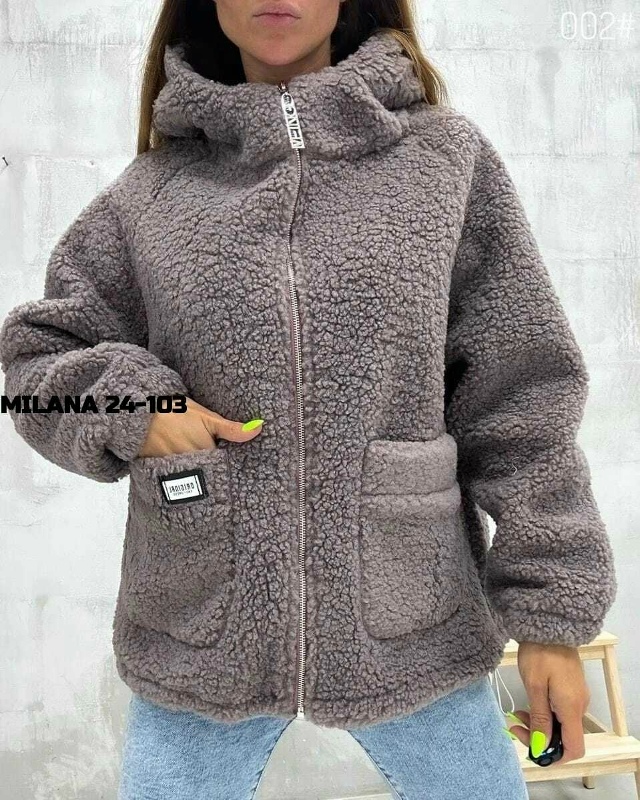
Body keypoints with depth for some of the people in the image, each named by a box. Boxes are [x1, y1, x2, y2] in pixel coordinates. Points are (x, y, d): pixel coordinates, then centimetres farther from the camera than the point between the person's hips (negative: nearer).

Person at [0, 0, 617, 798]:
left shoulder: (448, 157, -1)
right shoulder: (152, 191, 2)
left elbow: (519, 400, -2)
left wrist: (551, 611, -2)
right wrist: (125, 405, -13)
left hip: (412, 631, 0)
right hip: (197, 636, 1)